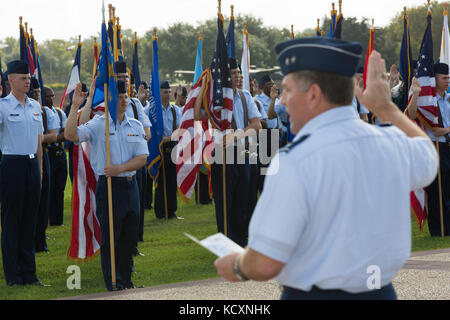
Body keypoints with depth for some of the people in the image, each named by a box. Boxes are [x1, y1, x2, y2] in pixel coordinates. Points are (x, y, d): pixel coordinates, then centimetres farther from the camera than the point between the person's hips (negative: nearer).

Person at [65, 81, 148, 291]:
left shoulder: (135, 126, 8)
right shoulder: (98, 124, -4)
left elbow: (142, 158, 2)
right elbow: (70, 135, -19)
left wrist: (120, 168, -13)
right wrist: (75, 106, -24)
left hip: (130, 184, 4)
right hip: (108, 186, -4)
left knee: (129, 236, 10)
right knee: (110, 237, -2)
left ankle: (126, 280, 22)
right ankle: (113, 282, 4)